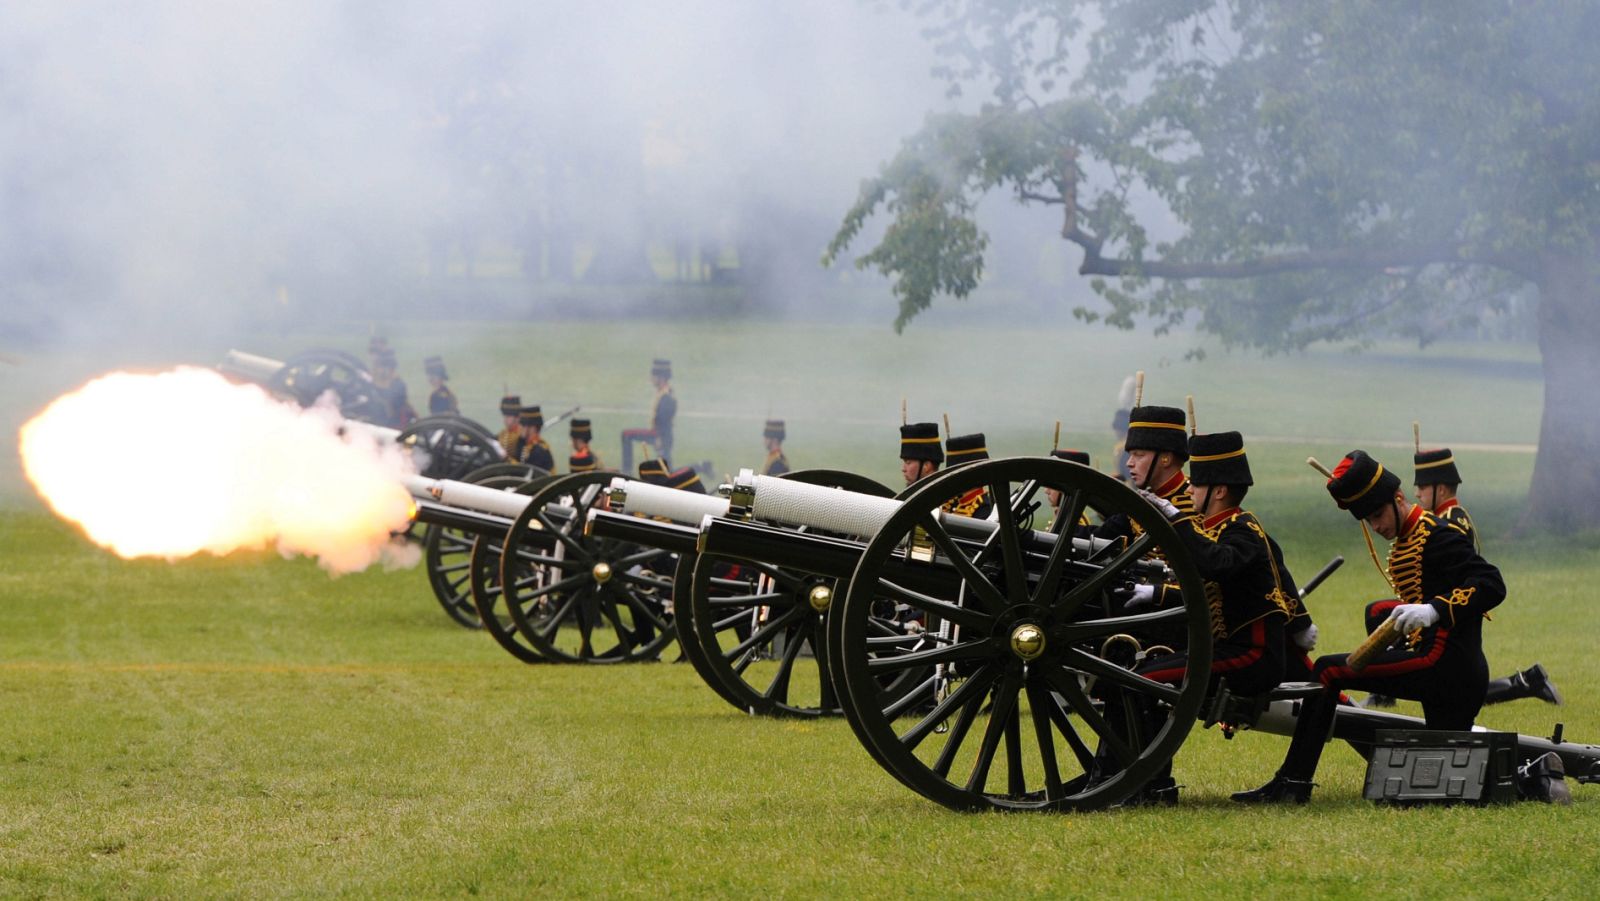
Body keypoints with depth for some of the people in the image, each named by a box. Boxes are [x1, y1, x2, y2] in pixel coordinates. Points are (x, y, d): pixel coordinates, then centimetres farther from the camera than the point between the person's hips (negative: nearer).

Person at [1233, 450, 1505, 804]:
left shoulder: (1437, 536, -10)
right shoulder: (1403, 544, 21)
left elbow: (1492, 585, -21)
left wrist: (1435, 610, -33)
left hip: (1442, 663, -11)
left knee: (1328, 671, -10)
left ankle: (1293, 783, -12)